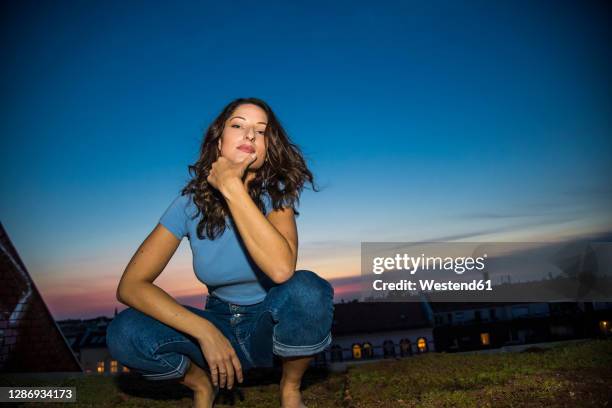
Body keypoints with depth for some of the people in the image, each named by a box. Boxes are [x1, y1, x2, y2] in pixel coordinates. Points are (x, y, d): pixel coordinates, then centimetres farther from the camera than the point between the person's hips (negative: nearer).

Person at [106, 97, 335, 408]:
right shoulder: (190, 202, -12)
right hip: (220, 325, 1)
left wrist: (233, 187, -34)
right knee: (124, 333, -24)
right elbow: (130, 286, -16)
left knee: (307, 290, -35)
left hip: (273, 325, -1)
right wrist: (205, 332, -26)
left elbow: (282, 269, -37)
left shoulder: (276, 193, -16)